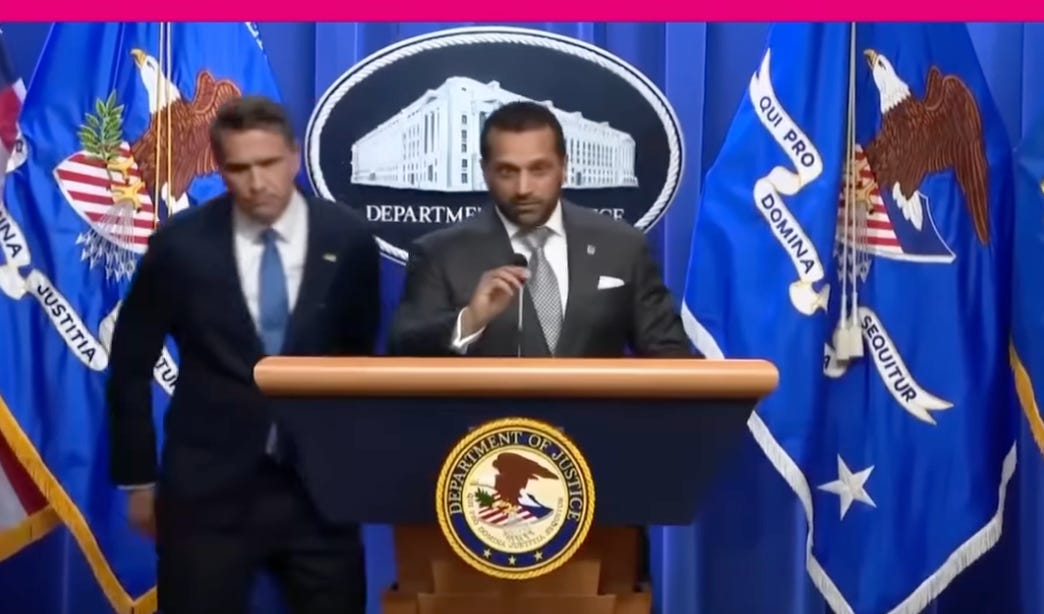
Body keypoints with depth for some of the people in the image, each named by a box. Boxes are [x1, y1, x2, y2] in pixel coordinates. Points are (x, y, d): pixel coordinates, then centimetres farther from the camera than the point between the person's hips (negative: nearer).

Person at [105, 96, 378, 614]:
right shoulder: (179, 243, -6)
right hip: (207, 486, -1)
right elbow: (130, 366, 4)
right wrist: (138, 478, 5)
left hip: (320, 482, 1)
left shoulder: (348, 239, -2)